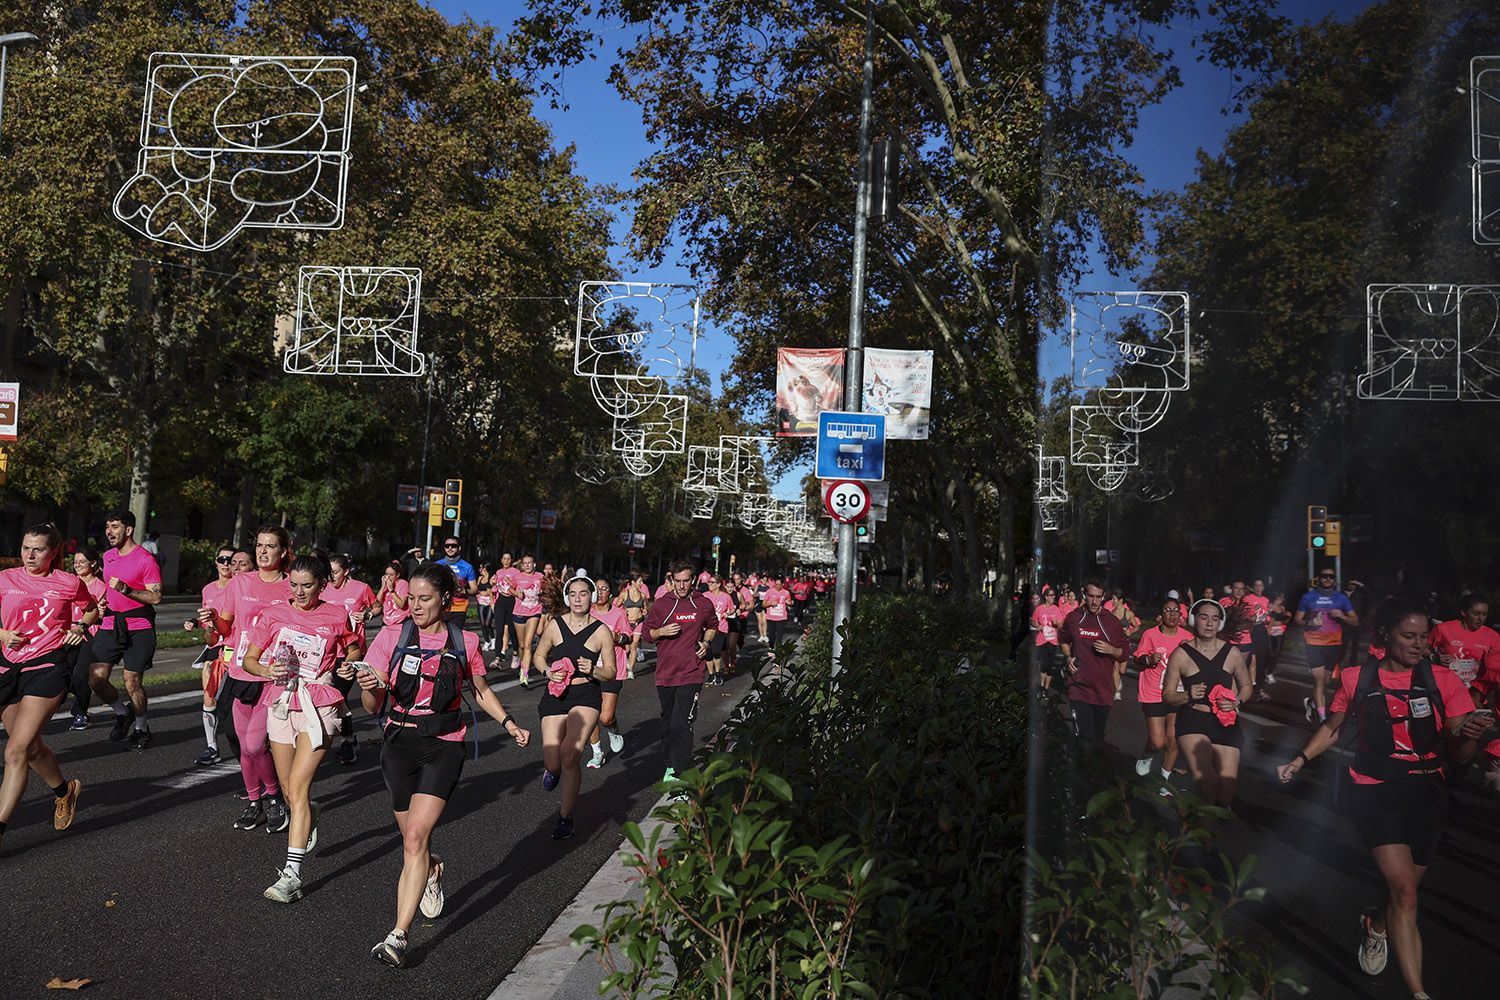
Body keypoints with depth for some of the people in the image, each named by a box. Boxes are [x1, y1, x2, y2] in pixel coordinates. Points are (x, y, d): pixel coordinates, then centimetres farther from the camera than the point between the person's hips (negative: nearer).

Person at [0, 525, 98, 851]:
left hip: (48, 666, -4)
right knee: (30, 747, 19)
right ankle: (65, 791, 45)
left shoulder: (69, 584, 0)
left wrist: (79, 626, 0)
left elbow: (91, 609, 18)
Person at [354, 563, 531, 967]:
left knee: (416, 835, -16)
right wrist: (368, 687, -24)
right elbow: (373, 706, -3)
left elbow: (481, 691, 17)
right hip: (399, 741, 2)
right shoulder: (393, 635, -2)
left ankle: (398, 936, -13)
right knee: (413, 838, 13)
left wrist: (510, 725, 9)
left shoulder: (465, 642, 0)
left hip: (444, 745, -2)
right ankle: (432, 872, 49)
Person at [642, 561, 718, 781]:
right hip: (665, 674, 2)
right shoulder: (660, 604, 2)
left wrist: (706, 643, 5)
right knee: (667, 722, 14)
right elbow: (647, 633, 9)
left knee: (681, 724, -13)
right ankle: (671, 765, 30)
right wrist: (662, 632, -11)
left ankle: (681, 772, -10)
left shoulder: (703, 604, 3)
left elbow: (712, 626, 23)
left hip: (691, 674, -2)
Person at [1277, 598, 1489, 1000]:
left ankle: (1376, 923, 49)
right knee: (1403, 889, -16)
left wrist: (1467, 735, -24)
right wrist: (1300, 760, 5)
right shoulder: (1356, 679, -3)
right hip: (1375, 792, -2)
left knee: (1404, 890, 15)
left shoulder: (1442, 680, -4)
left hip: (1426, 795, 2)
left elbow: (1457, 755, -3)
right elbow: (1333, 727, 14)